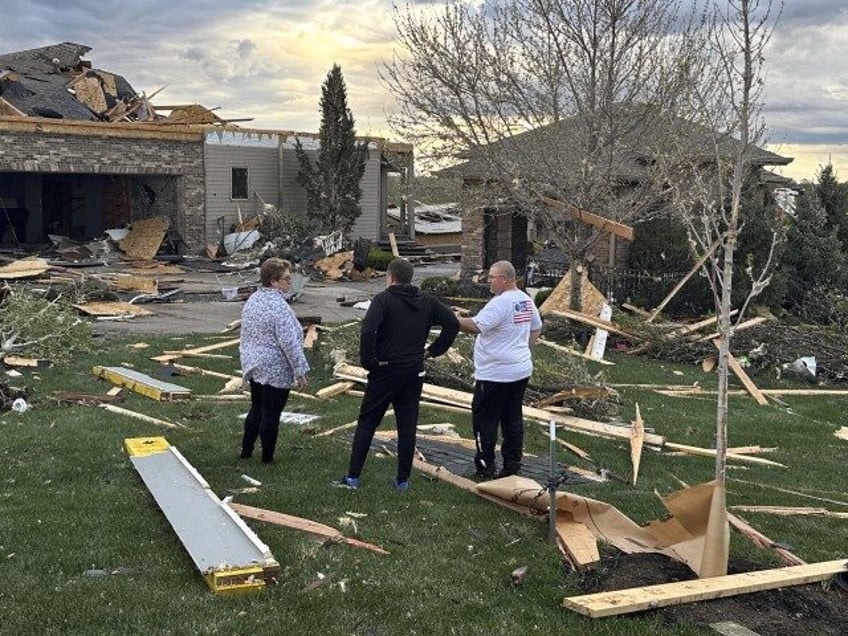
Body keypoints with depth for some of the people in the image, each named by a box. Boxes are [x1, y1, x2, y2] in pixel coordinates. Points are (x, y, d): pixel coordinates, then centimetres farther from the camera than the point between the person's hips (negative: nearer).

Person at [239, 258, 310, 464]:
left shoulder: (252, 300, 5)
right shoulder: (279, 306, -22)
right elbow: (290, 343, -23)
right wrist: (300, 371, -16)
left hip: (253, 367, 8)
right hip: (275, 371, -8)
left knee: (256, 409, 21)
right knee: (271, 415, 2)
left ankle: (246, 450, 29)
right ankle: (267, 459, 11)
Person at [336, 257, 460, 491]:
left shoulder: (383, 299, -10)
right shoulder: (427, 302, 6)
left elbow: (368, 330, -25)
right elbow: (453, 324, 1)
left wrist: (368, 360, -14)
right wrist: (433, 350, 5)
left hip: (385, 371, -4)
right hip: (414, 373, 4)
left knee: (366, 423, 6)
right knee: (407, 426, 10)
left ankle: (353, 477, 7)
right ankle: (403, 480, 14)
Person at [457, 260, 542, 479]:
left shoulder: (500, 303, -20)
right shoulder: (526, 301, 9)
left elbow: (476, 326, -28)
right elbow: (536, 328, 23)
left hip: (495, 374, -9)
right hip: (521, 370, 9)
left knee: (484, 420, 2)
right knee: (513, 418, 13)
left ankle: (485, 465, 7)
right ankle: (512, 465, 18)